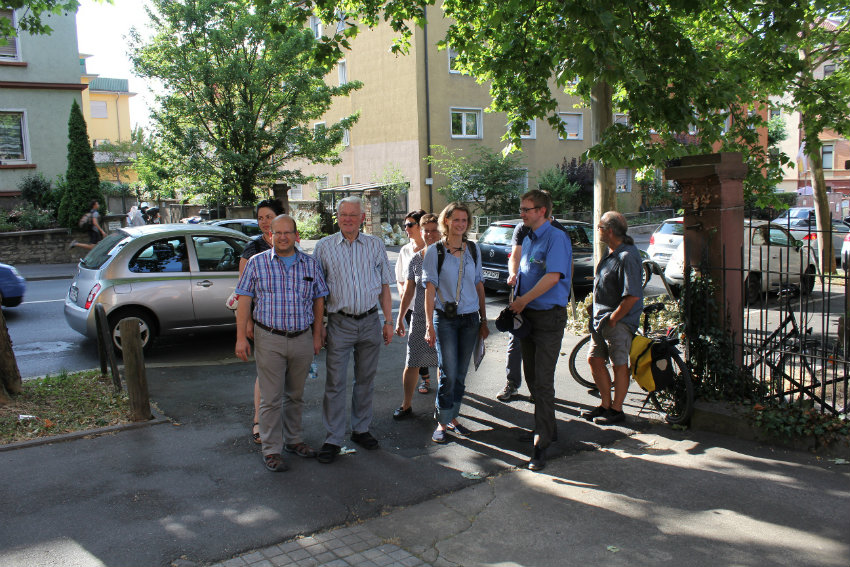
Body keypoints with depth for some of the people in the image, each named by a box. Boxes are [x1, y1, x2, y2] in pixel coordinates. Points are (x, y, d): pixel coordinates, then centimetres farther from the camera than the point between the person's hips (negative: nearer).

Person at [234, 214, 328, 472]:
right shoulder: (257, 263, 0)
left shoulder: (311, 264, 5)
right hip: (269, 340, -2)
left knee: (295, 395, 15)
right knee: (271, 398, 1)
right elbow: (244, 301, -1)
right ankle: (271, 450, 12)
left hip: (302, 339, 3)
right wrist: (241, 337, -7)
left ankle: (293, 439, 31)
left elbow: (319, 301, 11)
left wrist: (317, 335, 7)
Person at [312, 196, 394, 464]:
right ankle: (333, 439, 9)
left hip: (370, 322, 2)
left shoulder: (375, 245, 5)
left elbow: (384, 287, 10)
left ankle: (361, 429, 27)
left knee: (365, 380, 12)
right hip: (340, 323, -2)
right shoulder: (324, 246, 1)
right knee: (335, 382, -1)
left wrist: (388, 321, 5)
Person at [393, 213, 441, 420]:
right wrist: (400, 319, 10)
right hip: (419, 320, 1)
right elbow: (408, 292, 10)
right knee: (412, 364, 2)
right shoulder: (415, 260, 4)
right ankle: (406, 405, 16)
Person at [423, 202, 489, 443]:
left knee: (461, 374, 9)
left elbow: (479, 285, 12)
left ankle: (452, 418, 23)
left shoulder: (473, 249, 8)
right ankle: (442, 423, 7)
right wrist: (429, 324, -12)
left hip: (470, 319, 4)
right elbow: (430, 289, -6)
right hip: (445, 318, -4)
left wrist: (483, 320, 10)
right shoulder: (435, 251, -3)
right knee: (449, 374, -7)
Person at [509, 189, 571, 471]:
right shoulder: (528, 239, 15)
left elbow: (553, 277, -23)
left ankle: (541, 444, -3)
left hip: (549, 318, -9)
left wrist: (522, 301, -16)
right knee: (531, 378, 15)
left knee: (543, 382, -8)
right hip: (527, 316, 9)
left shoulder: (556, 238, -13)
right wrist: (518, 305, 8)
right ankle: (546, 425, 32)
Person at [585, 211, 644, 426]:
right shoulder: (611, 253, 9)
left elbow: (632, 296, -26)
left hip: (619, 321, -10)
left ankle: (617, 410, 15)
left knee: (619, 365, 3)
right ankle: (606, 404, 27)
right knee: (594, 359, 14)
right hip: (601, 318, 10)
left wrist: (612, 319, -18)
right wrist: (598, 316, 14)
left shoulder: (627, 257, -21)